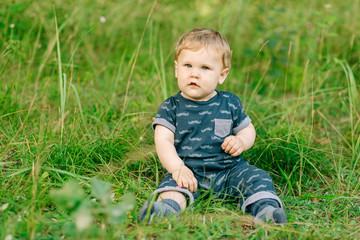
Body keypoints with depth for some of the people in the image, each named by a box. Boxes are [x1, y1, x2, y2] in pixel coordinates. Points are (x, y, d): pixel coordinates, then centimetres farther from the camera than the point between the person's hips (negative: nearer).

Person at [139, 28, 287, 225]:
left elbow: (248, 129, 20)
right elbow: (163, 141, -6)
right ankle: (166, 208, -59)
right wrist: (177, 168, -23)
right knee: (172, 185, -32)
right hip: (189, 172, -3)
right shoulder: (171, 107, 2)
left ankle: (265, 208, -37)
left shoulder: (230, 103, 9)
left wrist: (241, 141, -6)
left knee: (258, 178, -18)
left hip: (229, 170, 3)